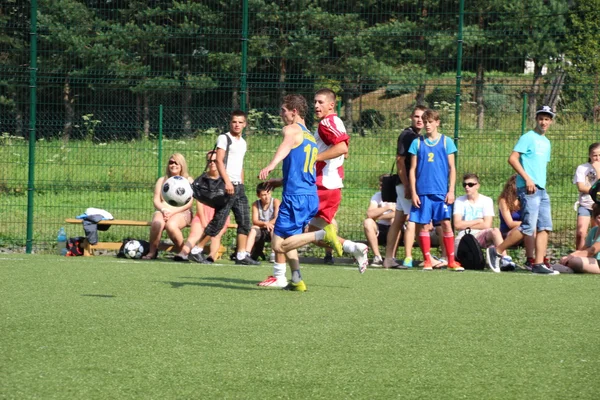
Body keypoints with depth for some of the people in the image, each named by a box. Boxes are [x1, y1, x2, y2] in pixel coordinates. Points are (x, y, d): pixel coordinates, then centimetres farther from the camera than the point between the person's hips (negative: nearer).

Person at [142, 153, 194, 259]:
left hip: (182, 212, -2)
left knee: (171, 225, -38)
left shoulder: (188, 181, 10)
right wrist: (163, 210, -13)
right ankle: (152, 252, -25)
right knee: (157, 222, -35)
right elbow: (156, 200, 10)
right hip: (163, 211, 2)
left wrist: (173, 212, -16)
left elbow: (189, 203, -2)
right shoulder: (162, 180, 20)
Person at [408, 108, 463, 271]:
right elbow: (412, 169, 8)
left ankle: (451, 261, -1)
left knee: (446, 224, -6)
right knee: (423, 225, 1)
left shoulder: (446, 141, 6)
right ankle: (427, 260, 8)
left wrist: (451, 191, -2)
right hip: (422, 191, 1)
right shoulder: (417, 143, 8)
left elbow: (452, 168, 6)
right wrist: (413, 192, 1)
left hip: (442, 191, -1)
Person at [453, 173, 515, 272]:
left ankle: (505, 259, -45)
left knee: (495, 231, -36)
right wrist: (478, 221, -5)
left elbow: (487, 225, -8)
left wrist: (466, 225, -4)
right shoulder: (459, 201, 8)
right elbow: (457, 225, -5)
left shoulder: (486, 200, 4)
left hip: (481, 236, 0)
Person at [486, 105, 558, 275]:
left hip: (541, 189, 9)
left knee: (545, 227, 1)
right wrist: (527, 178, -19)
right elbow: (512, 158, -13)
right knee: (528, 227, -14)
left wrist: (541, 182, 16)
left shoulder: (546, 142, 20)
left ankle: (539, 264, 0)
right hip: (528, 189, -9)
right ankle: (496, 252, -4)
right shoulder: (528, 138, -5)